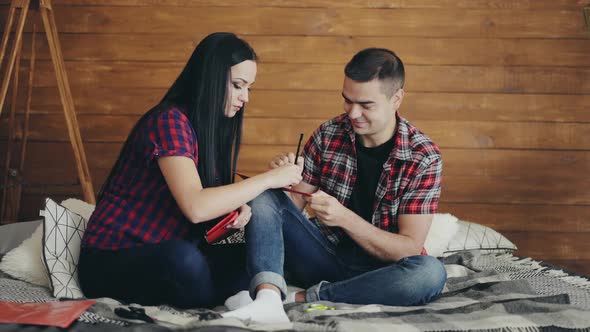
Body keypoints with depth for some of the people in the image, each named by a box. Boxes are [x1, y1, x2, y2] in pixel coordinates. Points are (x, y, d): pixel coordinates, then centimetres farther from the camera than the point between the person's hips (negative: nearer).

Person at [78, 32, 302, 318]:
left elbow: (210, 206, 12)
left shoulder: (213, 127, 11)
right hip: (111, 260, -7)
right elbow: (195, 207, -30)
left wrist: (238, 209, -11)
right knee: (182, 259, -40)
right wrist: (269, 178, -22)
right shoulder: (169, 121, -18)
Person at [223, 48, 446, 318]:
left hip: (379, 268, -2)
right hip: (324, 254, 2)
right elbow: (294, 203, 3)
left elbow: (410, 248, -15)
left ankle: (301, 298, -29)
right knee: (263, 198, -15)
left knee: (431, 272, -35)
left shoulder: (424, 158, -10)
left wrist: (345, 218, -27)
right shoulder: (327, 135, -1)